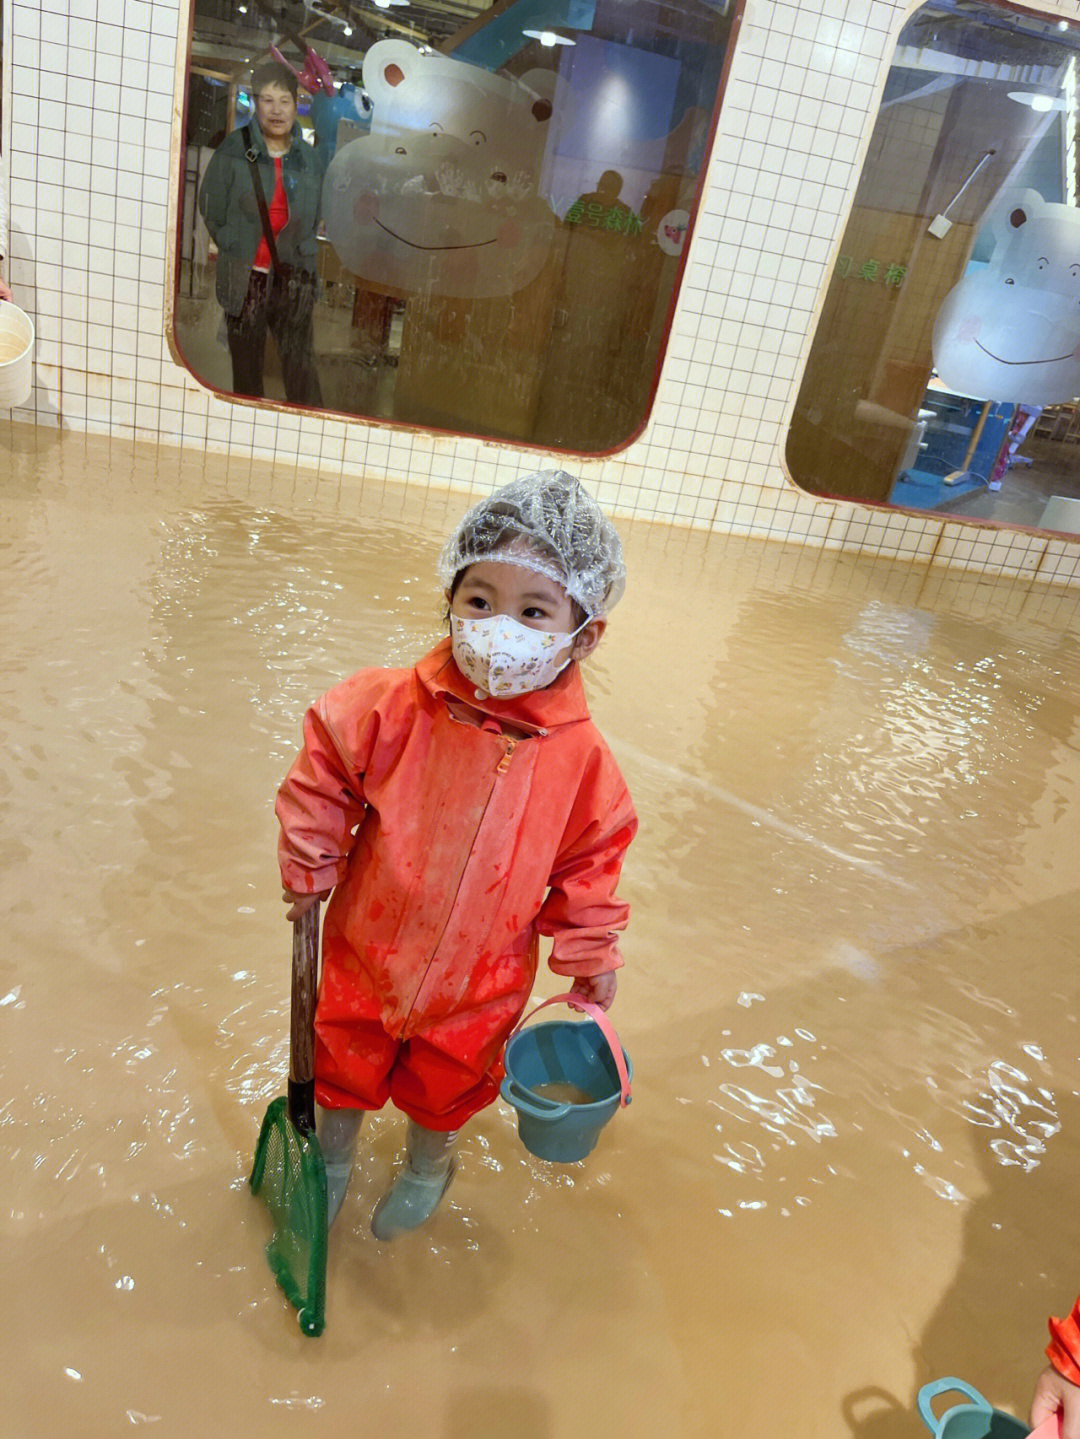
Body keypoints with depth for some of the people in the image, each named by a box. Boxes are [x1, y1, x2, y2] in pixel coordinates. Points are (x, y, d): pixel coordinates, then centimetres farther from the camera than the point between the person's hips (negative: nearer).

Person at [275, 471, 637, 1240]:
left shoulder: (581, 756, -20)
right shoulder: (392, 708, -24)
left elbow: (588, 861, -5)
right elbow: (322, 778, -7)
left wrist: (591, 952, 1)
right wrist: (309, 866, -2)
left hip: (480, 982, 0)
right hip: (369, 948, 0)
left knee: (446, 1082, 25)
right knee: (344, 1062, 24)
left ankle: (428, 1166, 59)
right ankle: (332, 1154, 58)